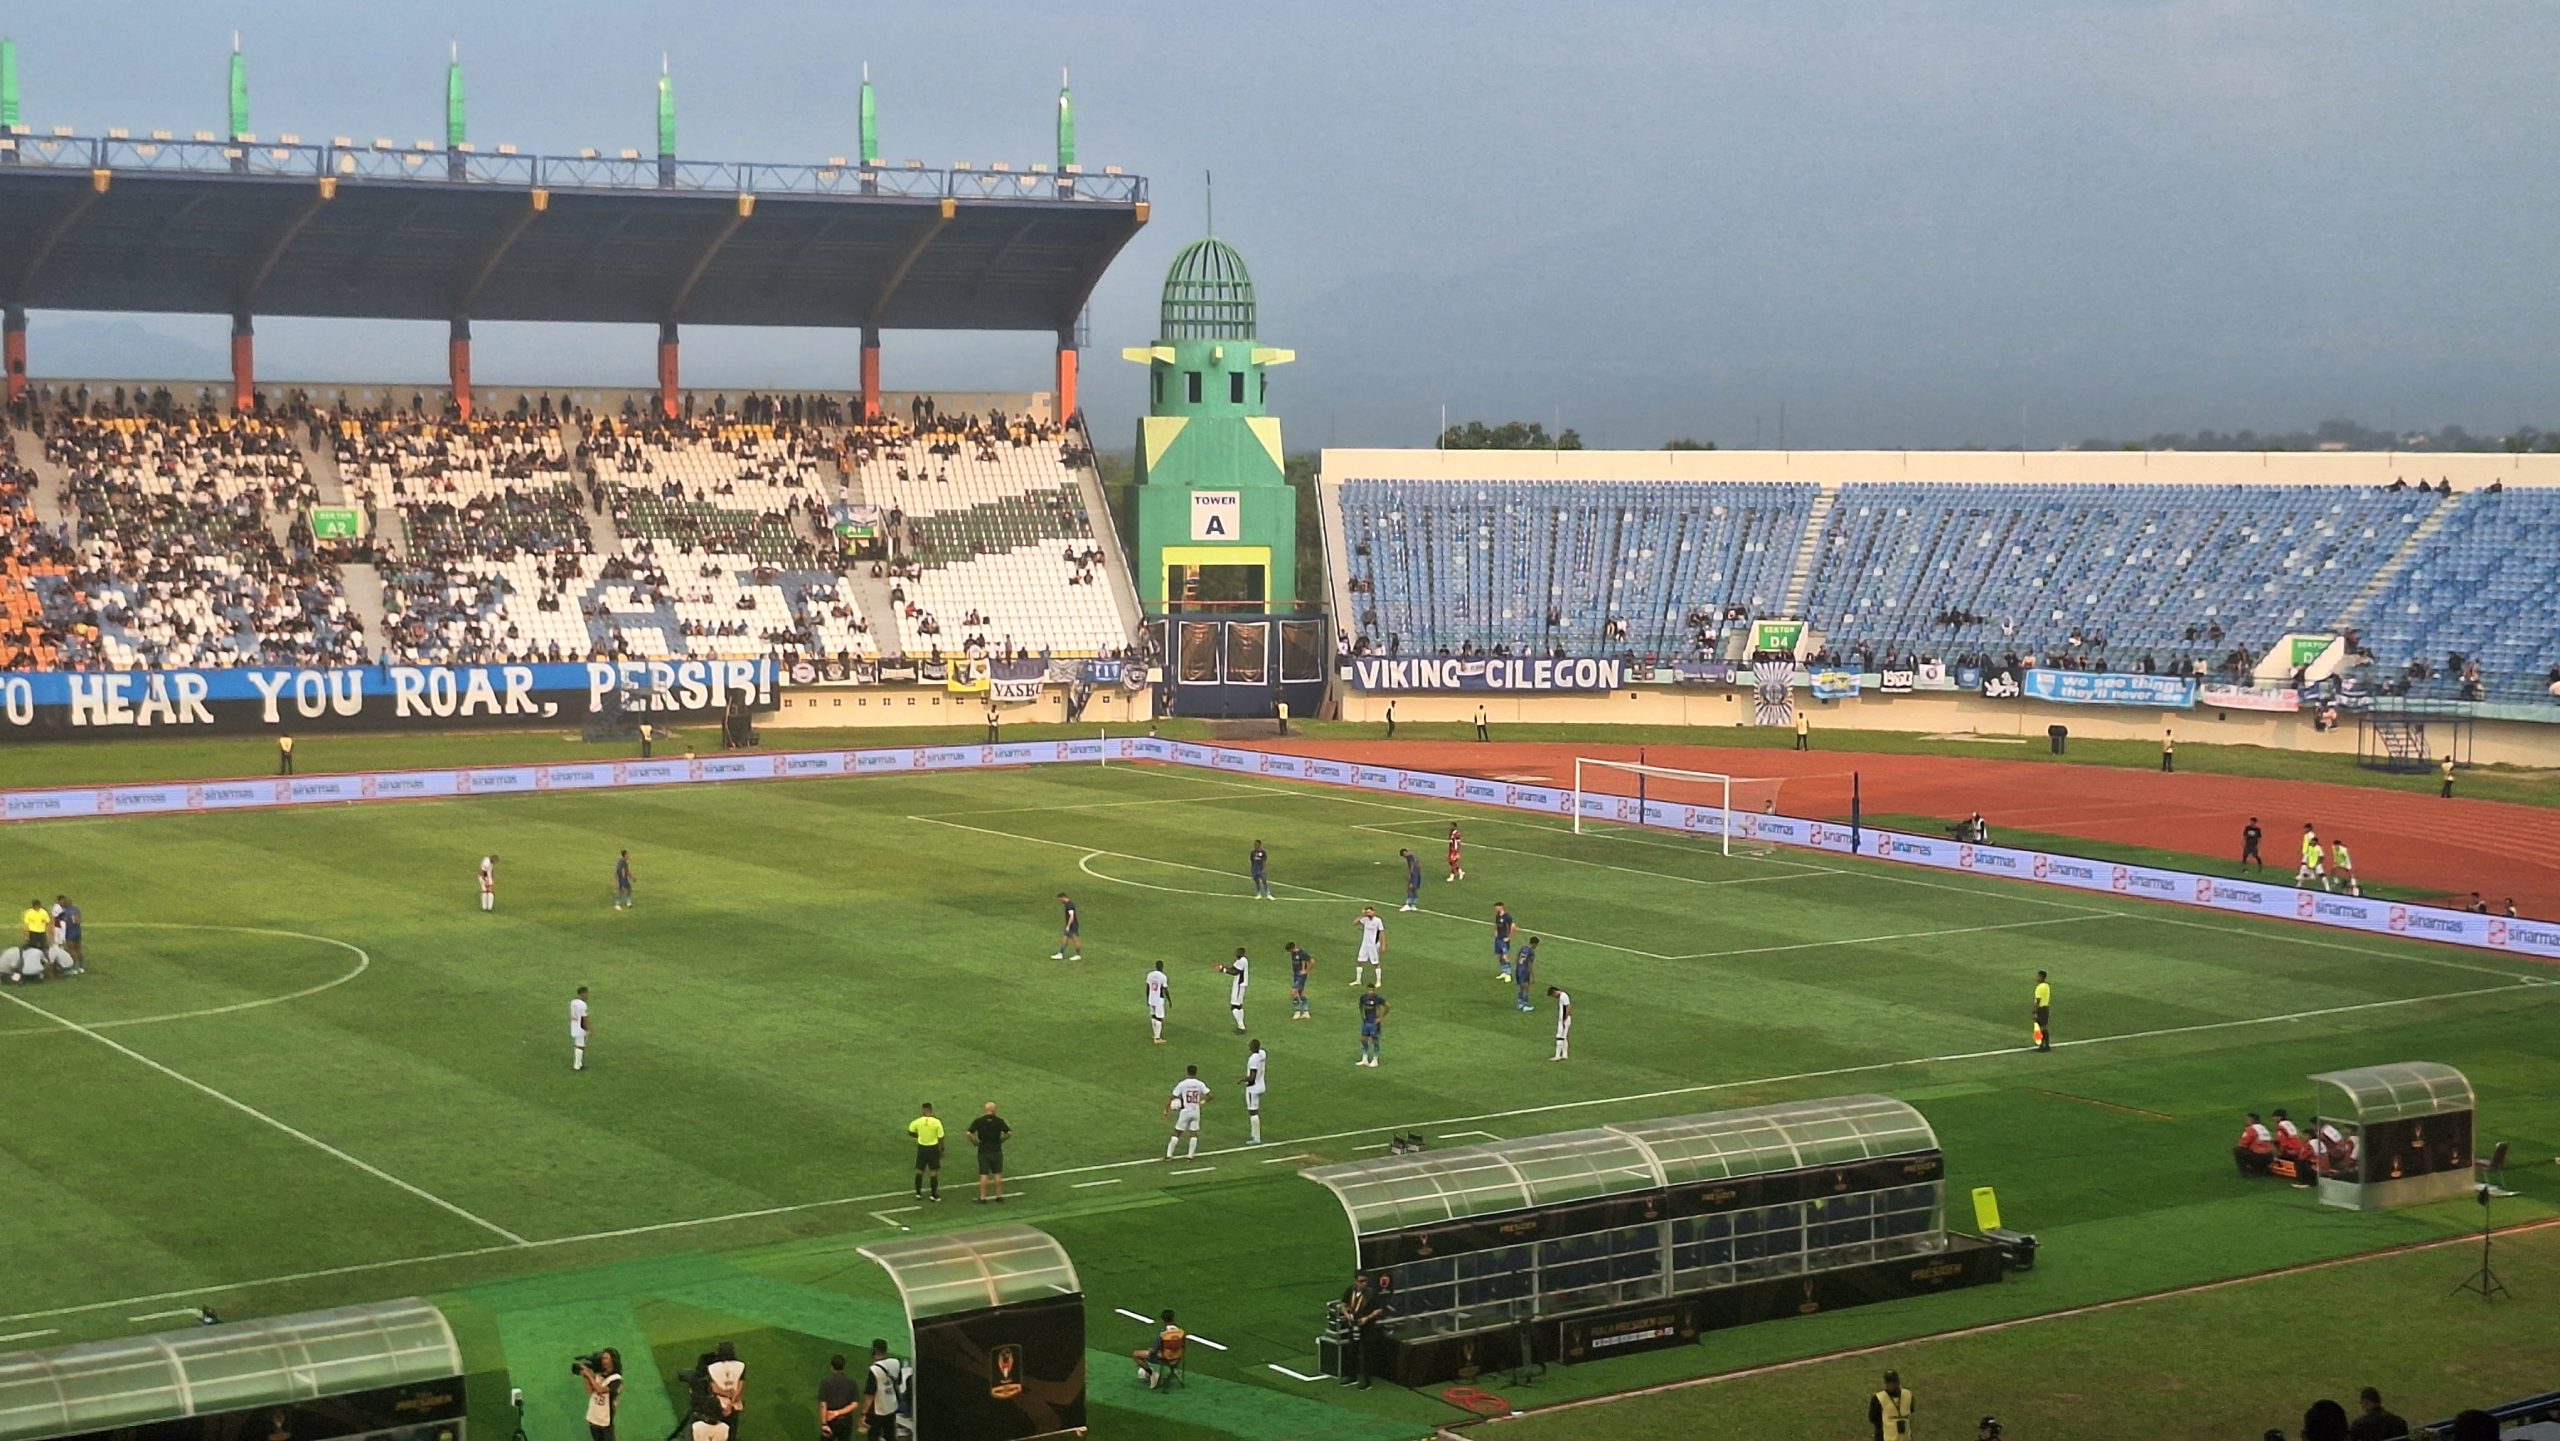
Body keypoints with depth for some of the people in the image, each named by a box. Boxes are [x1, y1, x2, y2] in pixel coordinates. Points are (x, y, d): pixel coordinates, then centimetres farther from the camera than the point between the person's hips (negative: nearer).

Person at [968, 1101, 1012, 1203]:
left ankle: (983, 1197, 4)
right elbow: (1009, 1133, -8)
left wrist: (976, 1142, 0)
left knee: (984, 1175, 3)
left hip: (983, 1151, -1)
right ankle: (999, 1195, 15)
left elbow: (969, 1134, -15)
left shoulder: (978, 1121, -8)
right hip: (997, 1151, 1)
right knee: (997, 1174, 10)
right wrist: (1001, 1140, 7)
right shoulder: (999, 1121, -7)